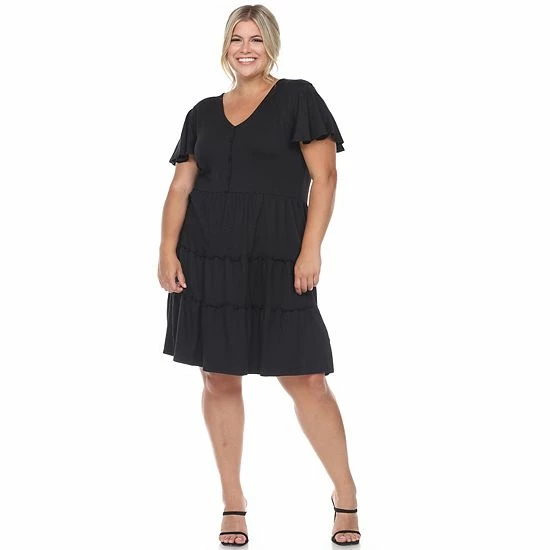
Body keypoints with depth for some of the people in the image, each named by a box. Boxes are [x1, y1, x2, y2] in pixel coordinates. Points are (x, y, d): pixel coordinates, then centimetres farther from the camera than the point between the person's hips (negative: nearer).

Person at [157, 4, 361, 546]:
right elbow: (181, 187, 12)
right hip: (208, 260, 4)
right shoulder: (203, 113, 14)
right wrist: (167, 249, -1)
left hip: (277, 261, -4)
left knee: (305, 377, -5)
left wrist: (310, 249, -12)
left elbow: (324, 177, -4)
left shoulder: (298, 98, 3)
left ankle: (345, 496, 10)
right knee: (219, 377, 5)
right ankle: (232, 502, 16)